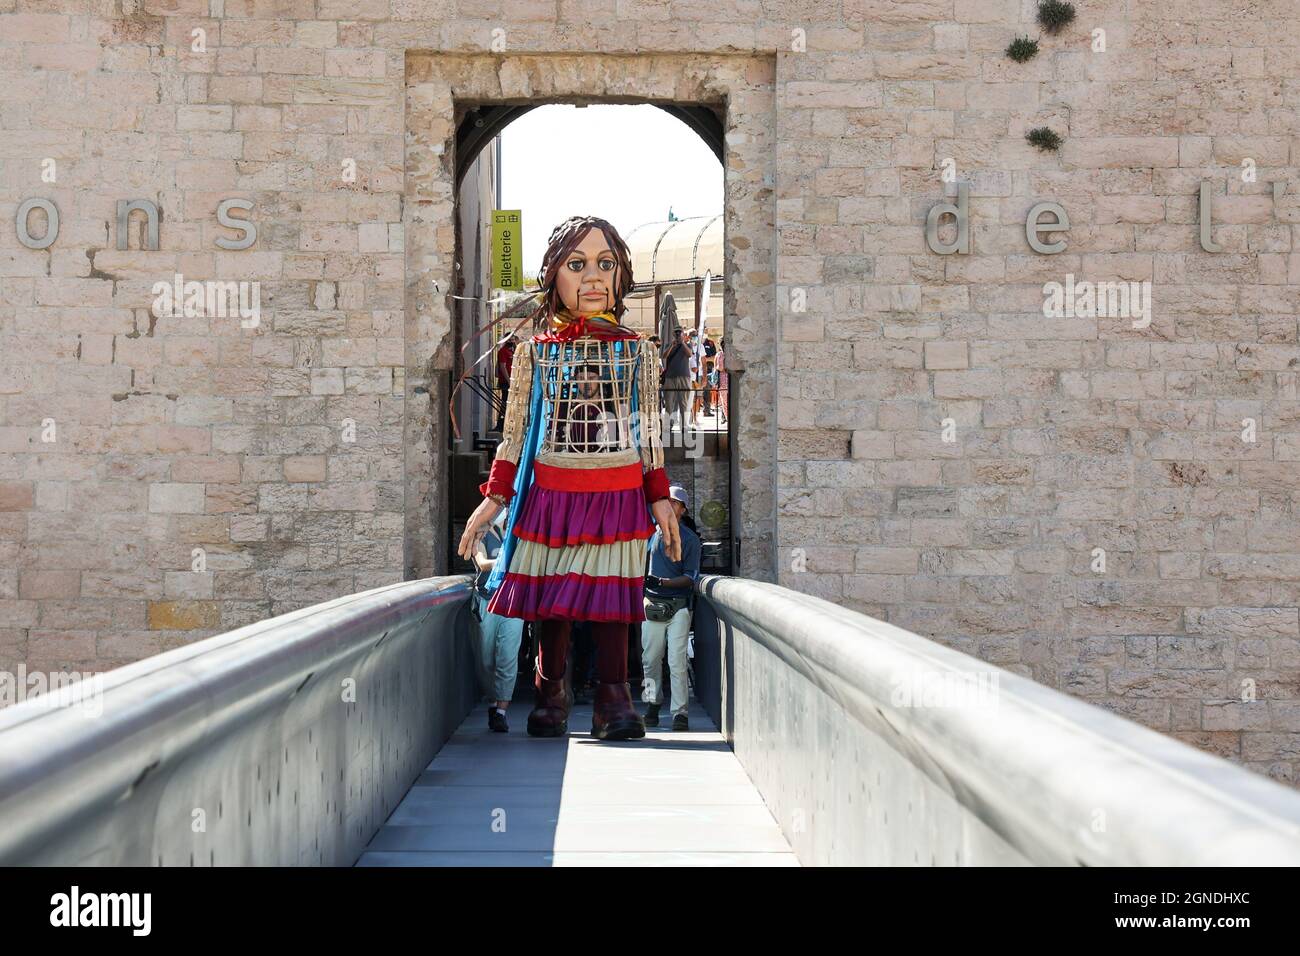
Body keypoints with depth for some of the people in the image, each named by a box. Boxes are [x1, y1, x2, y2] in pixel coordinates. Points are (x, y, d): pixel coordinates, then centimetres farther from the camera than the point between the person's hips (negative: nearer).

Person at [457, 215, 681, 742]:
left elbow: (649, 432, 10)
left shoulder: (635, 351, 7)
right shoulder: (534, 351, 6)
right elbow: (515, 431, 8)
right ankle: (550, 693, 15)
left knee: (610, 595, -1)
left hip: (618, 494, 0)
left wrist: (660, 499, 5)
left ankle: (613, 698, 6)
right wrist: (493, 498, 3)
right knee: (550, 598, 2)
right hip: (549, 491, 0)